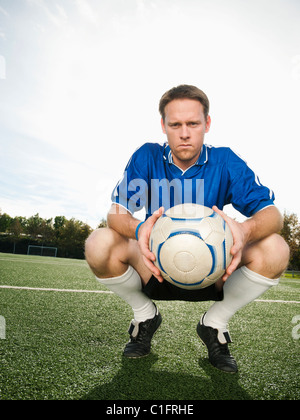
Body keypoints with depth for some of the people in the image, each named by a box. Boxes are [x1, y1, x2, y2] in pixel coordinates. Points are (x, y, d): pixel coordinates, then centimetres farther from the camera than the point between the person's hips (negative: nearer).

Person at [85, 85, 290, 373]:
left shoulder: (225, 162, -6)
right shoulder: (147, 157, -6)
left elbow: (271, 213, -13)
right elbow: (116, 212, -15)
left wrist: (246, 230, -38)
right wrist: (138, 229, -40)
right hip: (155, 268, 0)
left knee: (275, 248, -23)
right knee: (99, 244, -26)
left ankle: (214, 324, 2)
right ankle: (145, 317, 4)